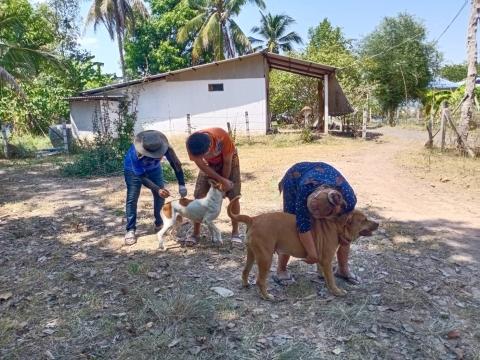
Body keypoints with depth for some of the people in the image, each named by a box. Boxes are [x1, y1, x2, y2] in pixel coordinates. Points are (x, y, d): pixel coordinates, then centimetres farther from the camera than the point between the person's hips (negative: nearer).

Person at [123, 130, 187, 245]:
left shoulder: (164, 146, -35)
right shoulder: (135, 153, -42)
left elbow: (176, 163, -28)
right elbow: (142, 177, -35)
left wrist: (181, 185, -37)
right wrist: (158, 189, -46)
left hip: (154, 168, 3)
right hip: (134, 171, -3)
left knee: (160, 197, 1)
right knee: (132, 199, -9)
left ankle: (159, 224, 19)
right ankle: (130, 230, -1)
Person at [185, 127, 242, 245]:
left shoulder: (222, 137, -40)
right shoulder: (191, 143, -34)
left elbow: (227, 162, -25)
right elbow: (202, 166, -21)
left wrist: (223, 183, -14)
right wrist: (222, 180, -21)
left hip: (228, 161, -2)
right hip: (208, 165, 2)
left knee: (234, 196, -8)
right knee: (199, 197, -7)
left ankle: (235, 232, 6)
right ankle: (195, 233, 4)